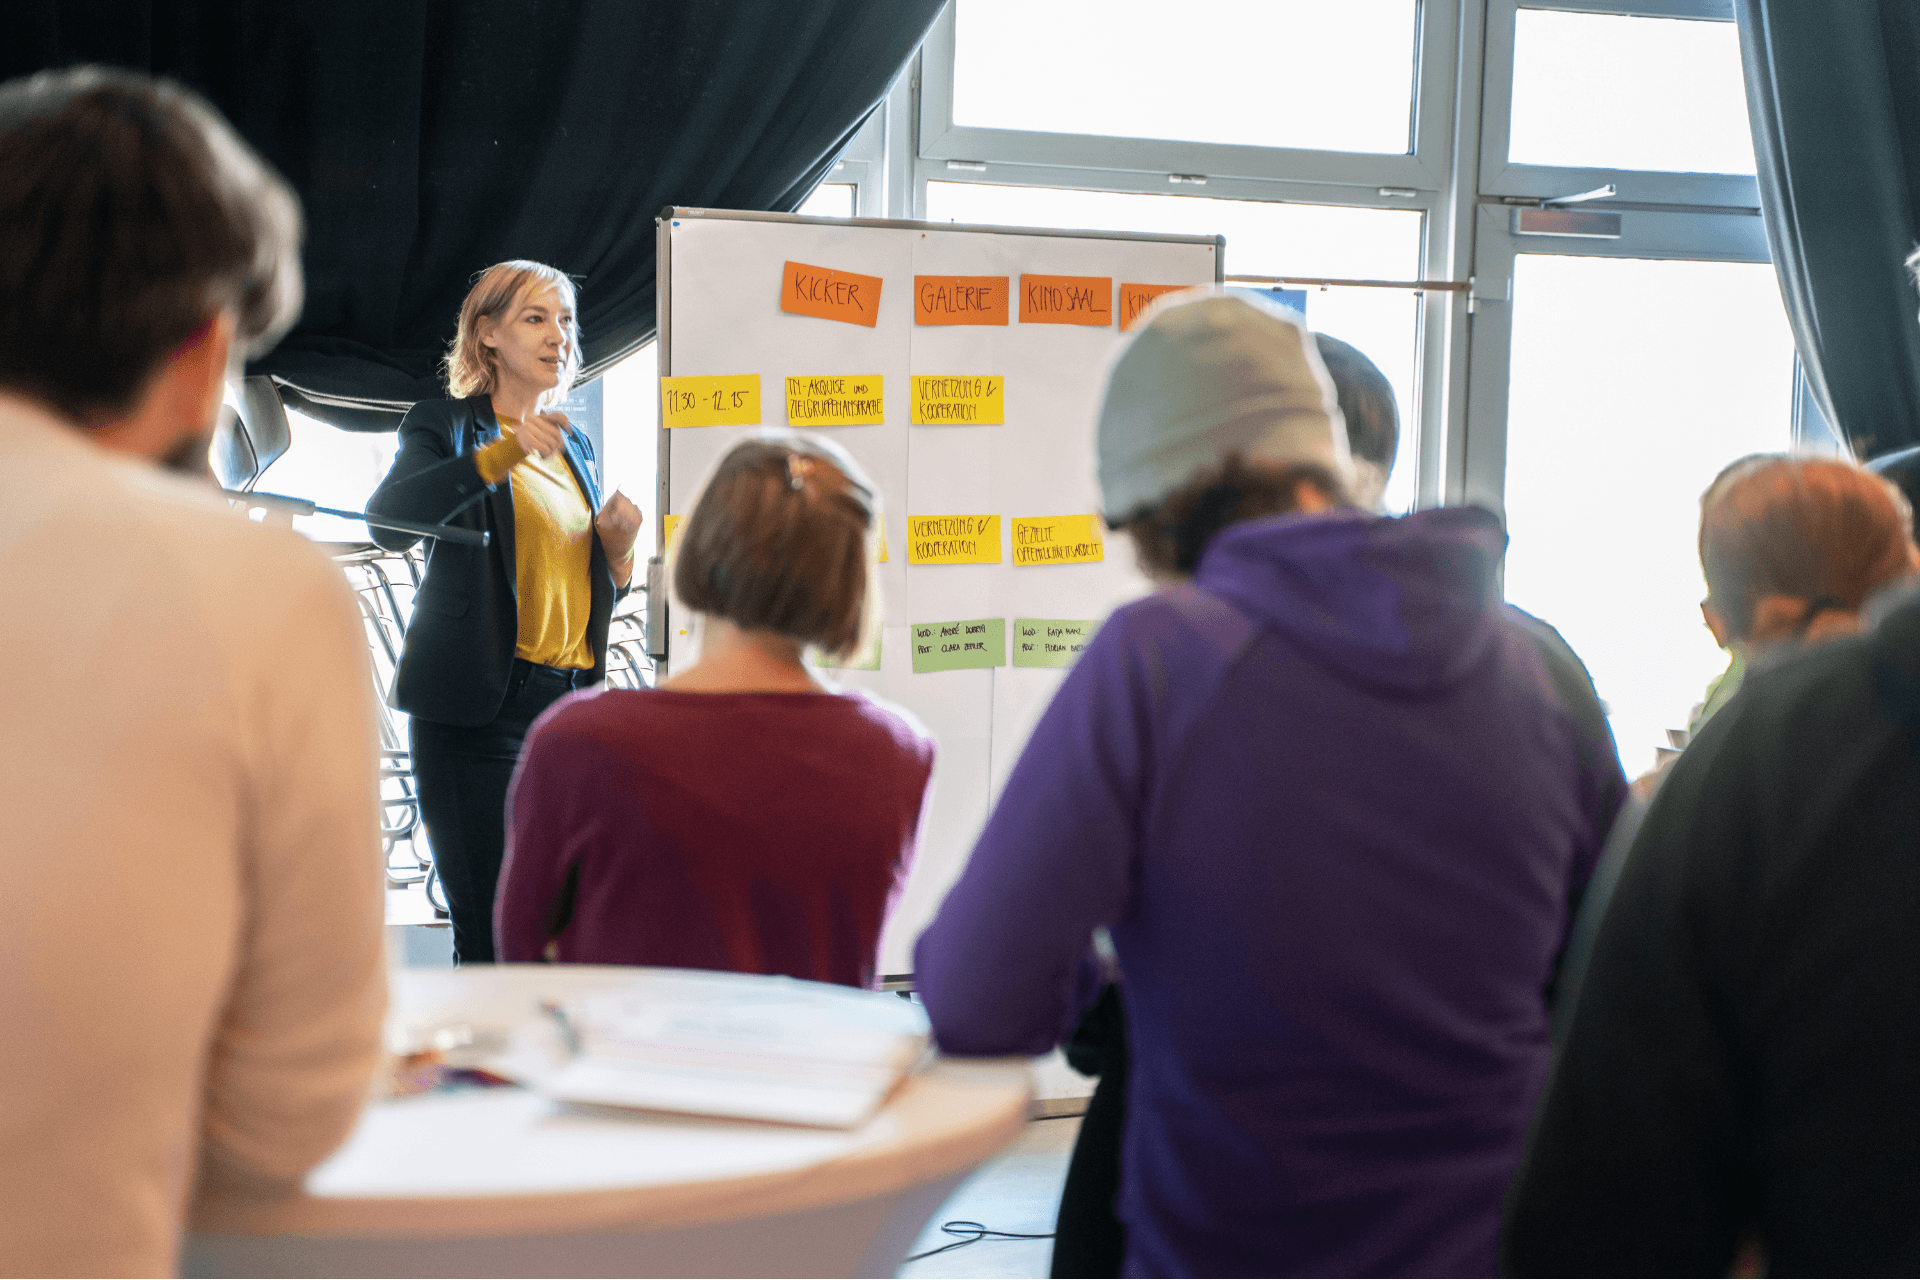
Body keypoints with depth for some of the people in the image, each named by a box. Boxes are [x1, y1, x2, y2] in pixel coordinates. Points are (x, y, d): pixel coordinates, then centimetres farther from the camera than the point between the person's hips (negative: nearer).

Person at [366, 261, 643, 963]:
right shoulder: (446, 426, 2)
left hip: (571, 705, 6)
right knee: (492, 939, -9)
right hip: (478, 711, -6)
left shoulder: (575, 445, 20)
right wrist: (501, 454, -26)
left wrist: (618, 549, 4)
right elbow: (388, 520, -18)